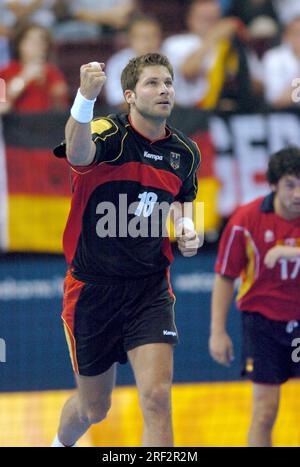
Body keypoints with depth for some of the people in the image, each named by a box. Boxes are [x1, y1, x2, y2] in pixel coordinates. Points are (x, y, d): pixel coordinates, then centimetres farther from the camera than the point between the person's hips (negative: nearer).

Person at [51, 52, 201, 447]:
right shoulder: (109, 135, -15)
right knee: (94, 408, 14)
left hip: (150, 288, 3)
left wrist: (187, 230, -2)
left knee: (157, 398, -16)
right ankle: (60, 446, 49)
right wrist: (85, 98, -61)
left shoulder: (186, 152, 2)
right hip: (92, 287, -3)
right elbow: (78, 154, -41)